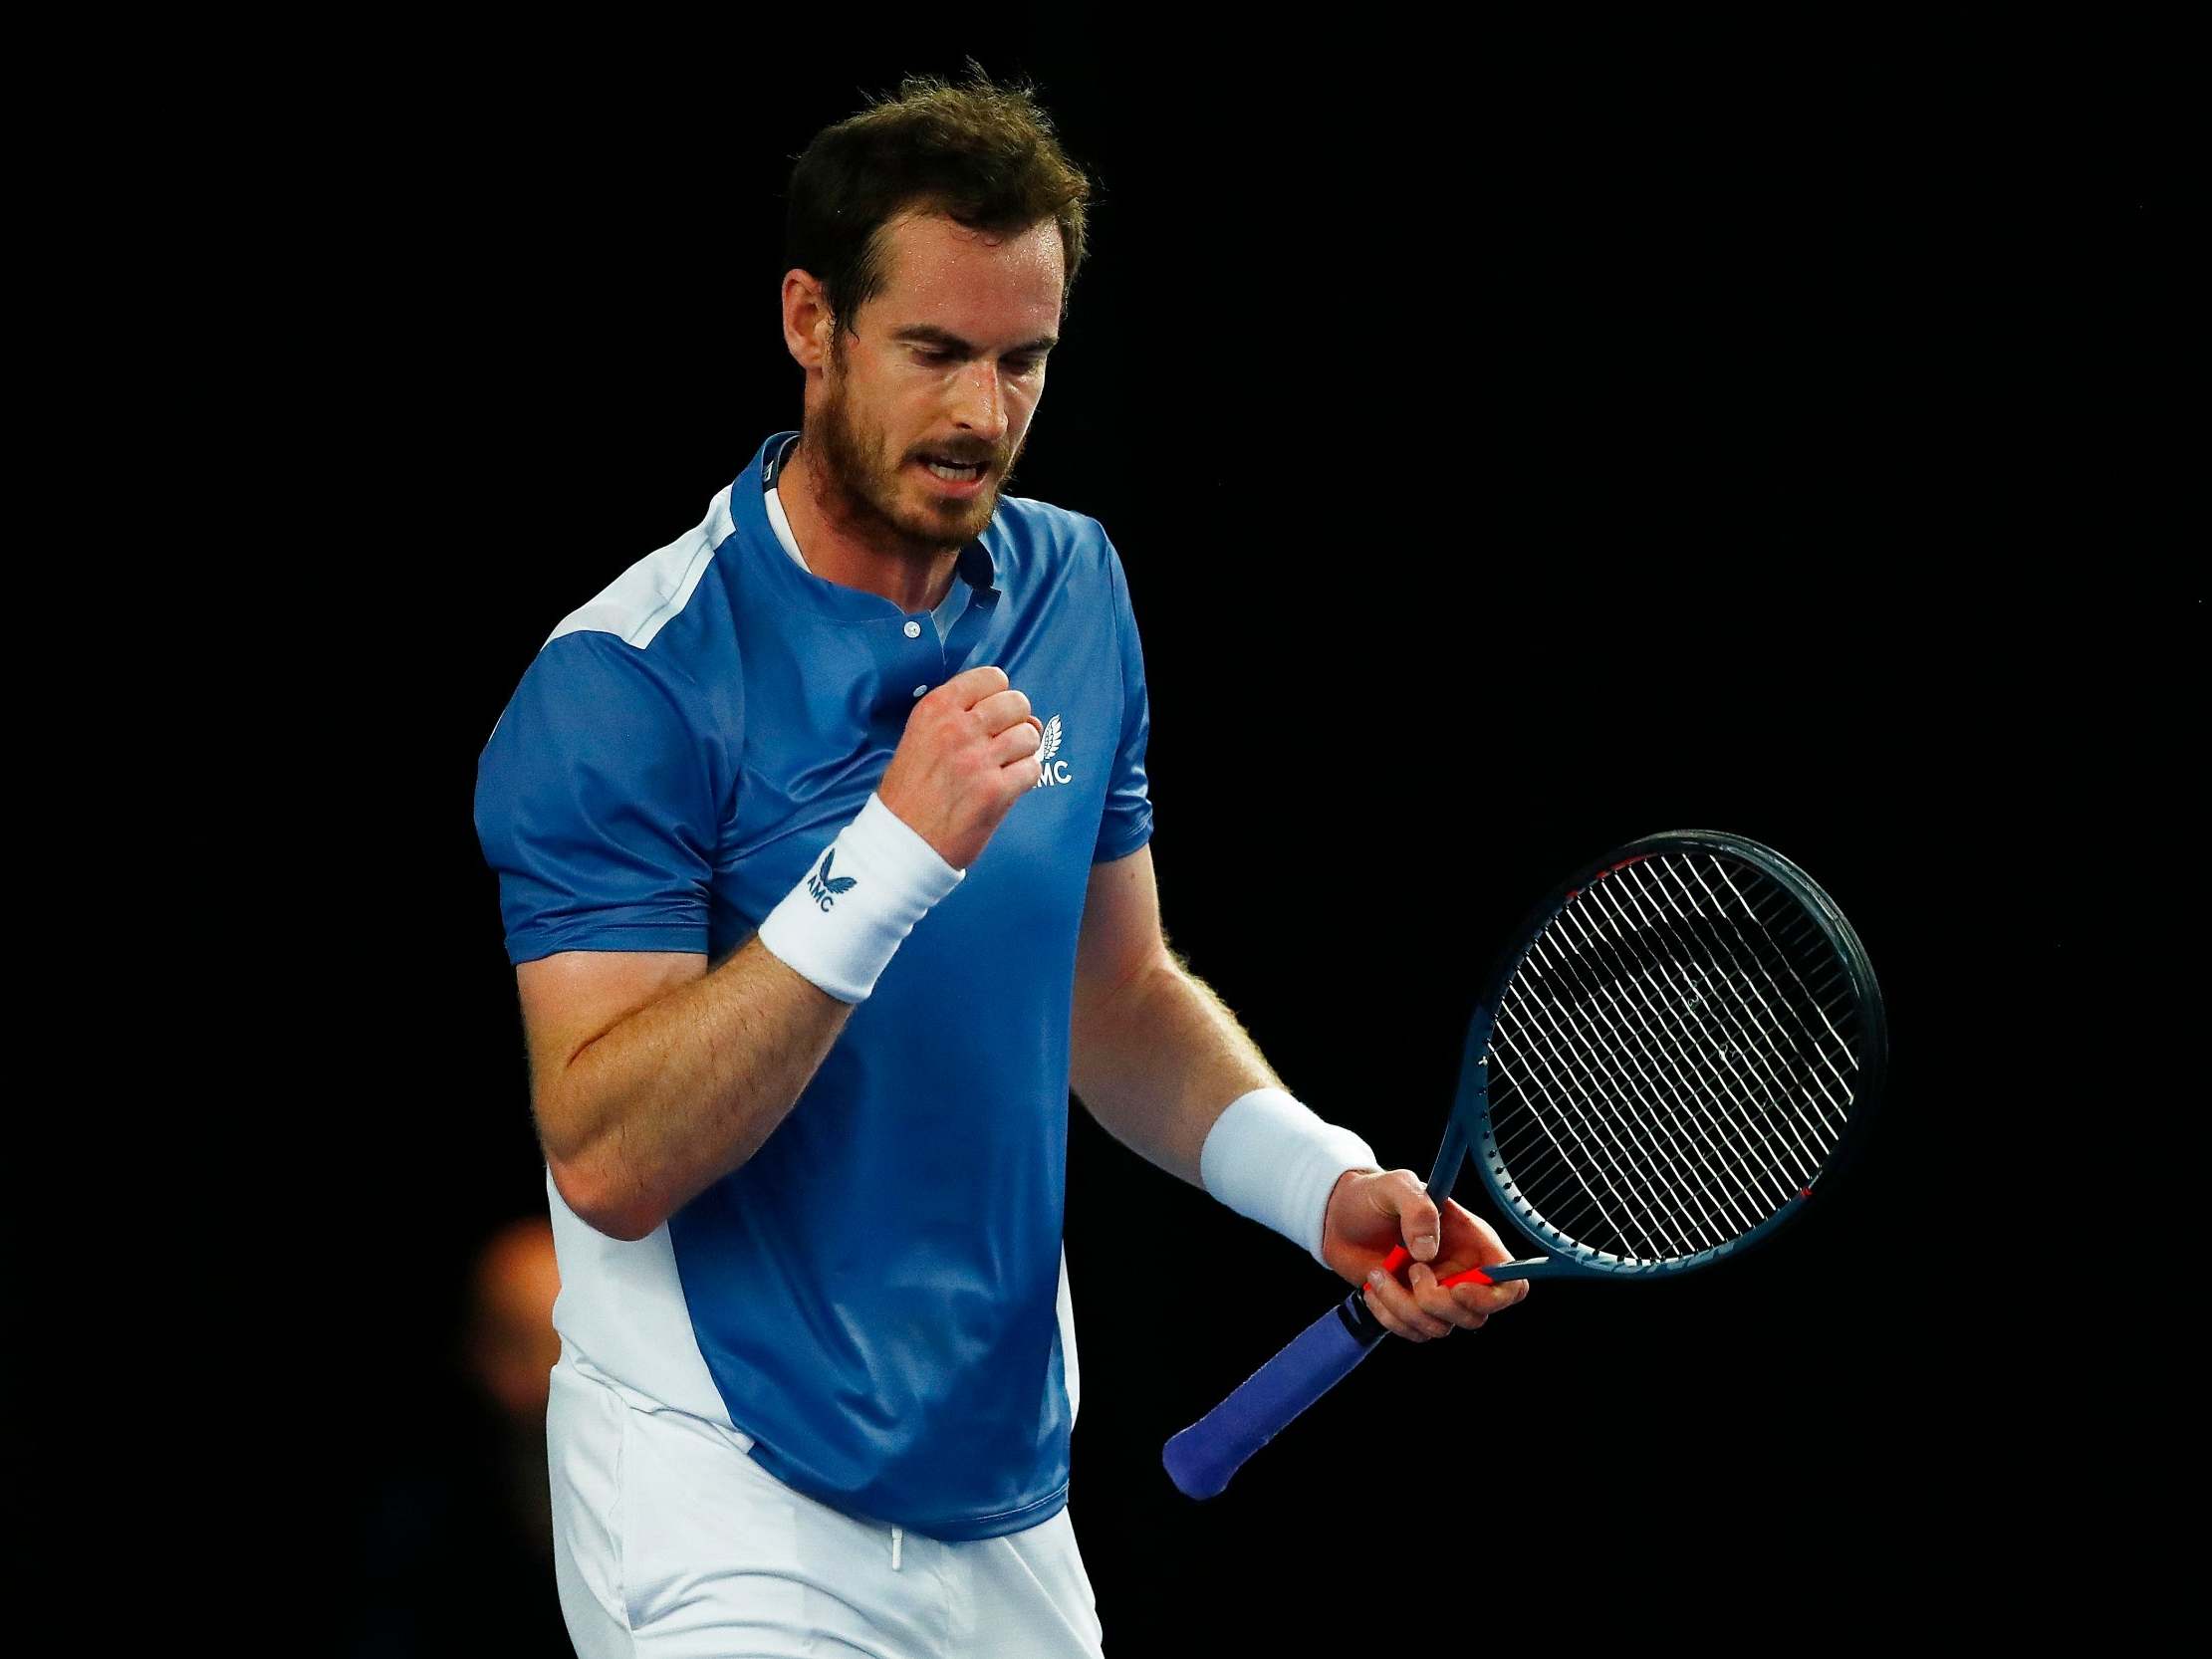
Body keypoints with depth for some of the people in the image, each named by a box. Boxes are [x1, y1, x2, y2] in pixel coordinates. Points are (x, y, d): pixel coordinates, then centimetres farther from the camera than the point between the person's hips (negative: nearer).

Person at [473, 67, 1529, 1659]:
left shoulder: (1076, 593, 6)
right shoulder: (621, 687, -16)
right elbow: (606, 1160, -24)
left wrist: (1325, 1183, -3)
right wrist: (890, 857, -31)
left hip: (1012, 1503, 6)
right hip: (737, 1524, -6)